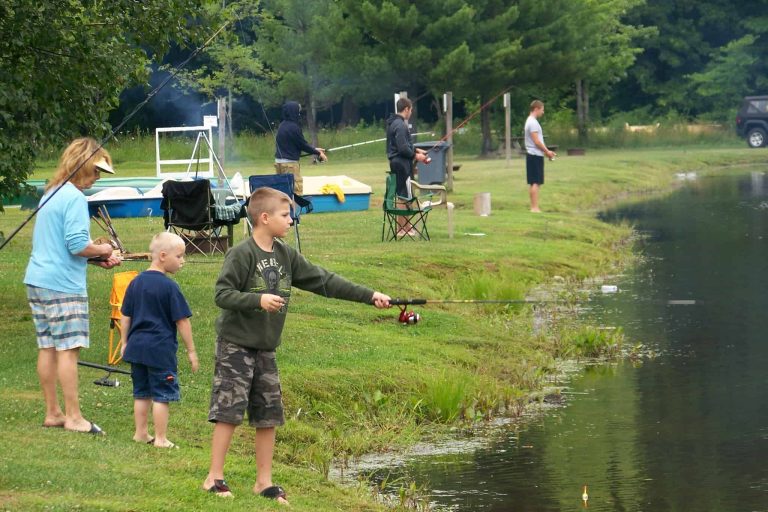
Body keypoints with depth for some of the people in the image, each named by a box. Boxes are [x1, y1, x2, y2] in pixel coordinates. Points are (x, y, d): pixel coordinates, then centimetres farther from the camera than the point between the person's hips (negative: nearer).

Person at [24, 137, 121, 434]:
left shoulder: (50, 194, 17)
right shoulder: (74, 198, -13)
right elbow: (77, 244, -19)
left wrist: (96, 259, 17)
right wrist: (102, 250, 0)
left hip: (37, 280, 9)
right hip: (63, 284, -9)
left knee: (48, 348, 10)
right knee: (68, 349, -6)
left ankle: (52, 412, 15)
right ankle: (73, 416, -5)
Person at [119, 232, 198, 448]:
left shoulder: (136, 282, 7)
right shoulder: (169, 287, -13)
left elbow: (125, 317, 12)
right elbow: (182, 321, -10)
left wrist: (125, 343, 21)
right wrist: (191, 351, -4)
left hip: (136, 347, 6)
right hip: (161, 349, -6)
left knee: (141, 393, 15)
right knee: (161, 395, 0)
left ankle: (141, 433, 22)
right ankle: (161, 438, 2)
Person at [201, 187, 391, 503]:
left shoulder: (286, 255, 8)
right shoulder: (241, 254, -13)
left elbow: (323, 281, 10)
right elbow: (222, 294, -17)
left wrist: (369, 296, 8)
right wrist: (258, 300, -29)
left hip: (265, 349, 7)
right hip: (235, 345, -7)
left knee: (269, 416, 7)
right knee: (229, 412, -7)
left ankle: (264, 482, 15)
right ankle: (214, 478, 1)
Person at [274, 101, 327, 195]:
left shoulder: (283, 125, 11)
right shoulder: (293, 127, -17)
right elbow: (303, 145, -11)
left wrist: (314, 149, 17)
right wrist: (318, 153, 3)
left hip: (279, 162, 9)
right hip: (290, 163, -9)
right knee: (296, 190, -7)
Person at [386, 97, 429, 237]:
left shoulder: (393, 123, 15)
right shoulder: (400, 125, -17)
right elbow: (403, 148, -22)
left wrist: (416, 150, 16)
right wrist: (415, 156, -9)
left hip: (397, 162, 10)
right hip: (402, 163, -10)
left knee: (403, 195, 16)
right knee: (404, 196, -6)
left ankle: (404, 225, 22)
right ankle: (402, 228, -3)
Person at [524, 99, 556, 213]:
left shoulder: (530, 121, 17)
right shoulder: (533, 122, -14)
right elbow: (536, 141, -18)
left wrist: (546, 151, 13)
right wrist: (547, 151, -8)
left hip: (532, 155, 10)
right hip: (536, 155, -10)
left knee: (532, 182, 11)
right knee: (536, 182, -10)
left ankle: (533, 207, 13)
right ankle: (535, 207, -12)